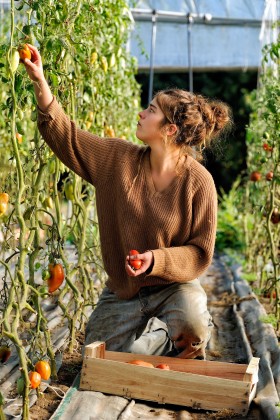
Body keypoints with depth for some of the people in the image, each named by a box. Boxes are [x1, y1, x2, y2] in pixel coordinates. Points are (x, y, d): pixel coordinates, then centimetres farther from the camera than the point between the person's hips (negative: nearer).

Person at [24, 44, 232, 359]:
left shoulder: (198, 181, -17)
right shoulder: (119, 159, -7)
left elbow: (200, 253, -13)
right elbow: (66, 136, -3)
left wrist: (157, 260, -29)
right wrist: (40, 83, -8)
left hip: (172, 286, -3)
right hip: (122, 292, 3)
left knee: (192, 319, -33)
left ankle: (190, 351, 6)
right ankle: (160, 335, 22)